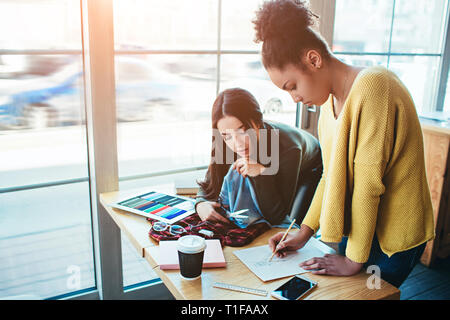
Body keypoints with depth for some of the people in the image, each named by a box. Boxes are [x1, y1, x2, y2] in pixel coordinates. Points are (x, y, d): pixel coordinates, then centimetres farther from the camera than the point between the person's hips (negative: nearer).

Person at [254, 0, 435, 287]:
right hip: (355, 227, 7)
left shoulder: (373, 86, -23)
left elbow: (368, 183, -24)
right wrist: (305, 231, 4)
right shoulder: (330, 100, 4)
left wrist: (354, 259, -17)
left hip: (393, 236, -7)